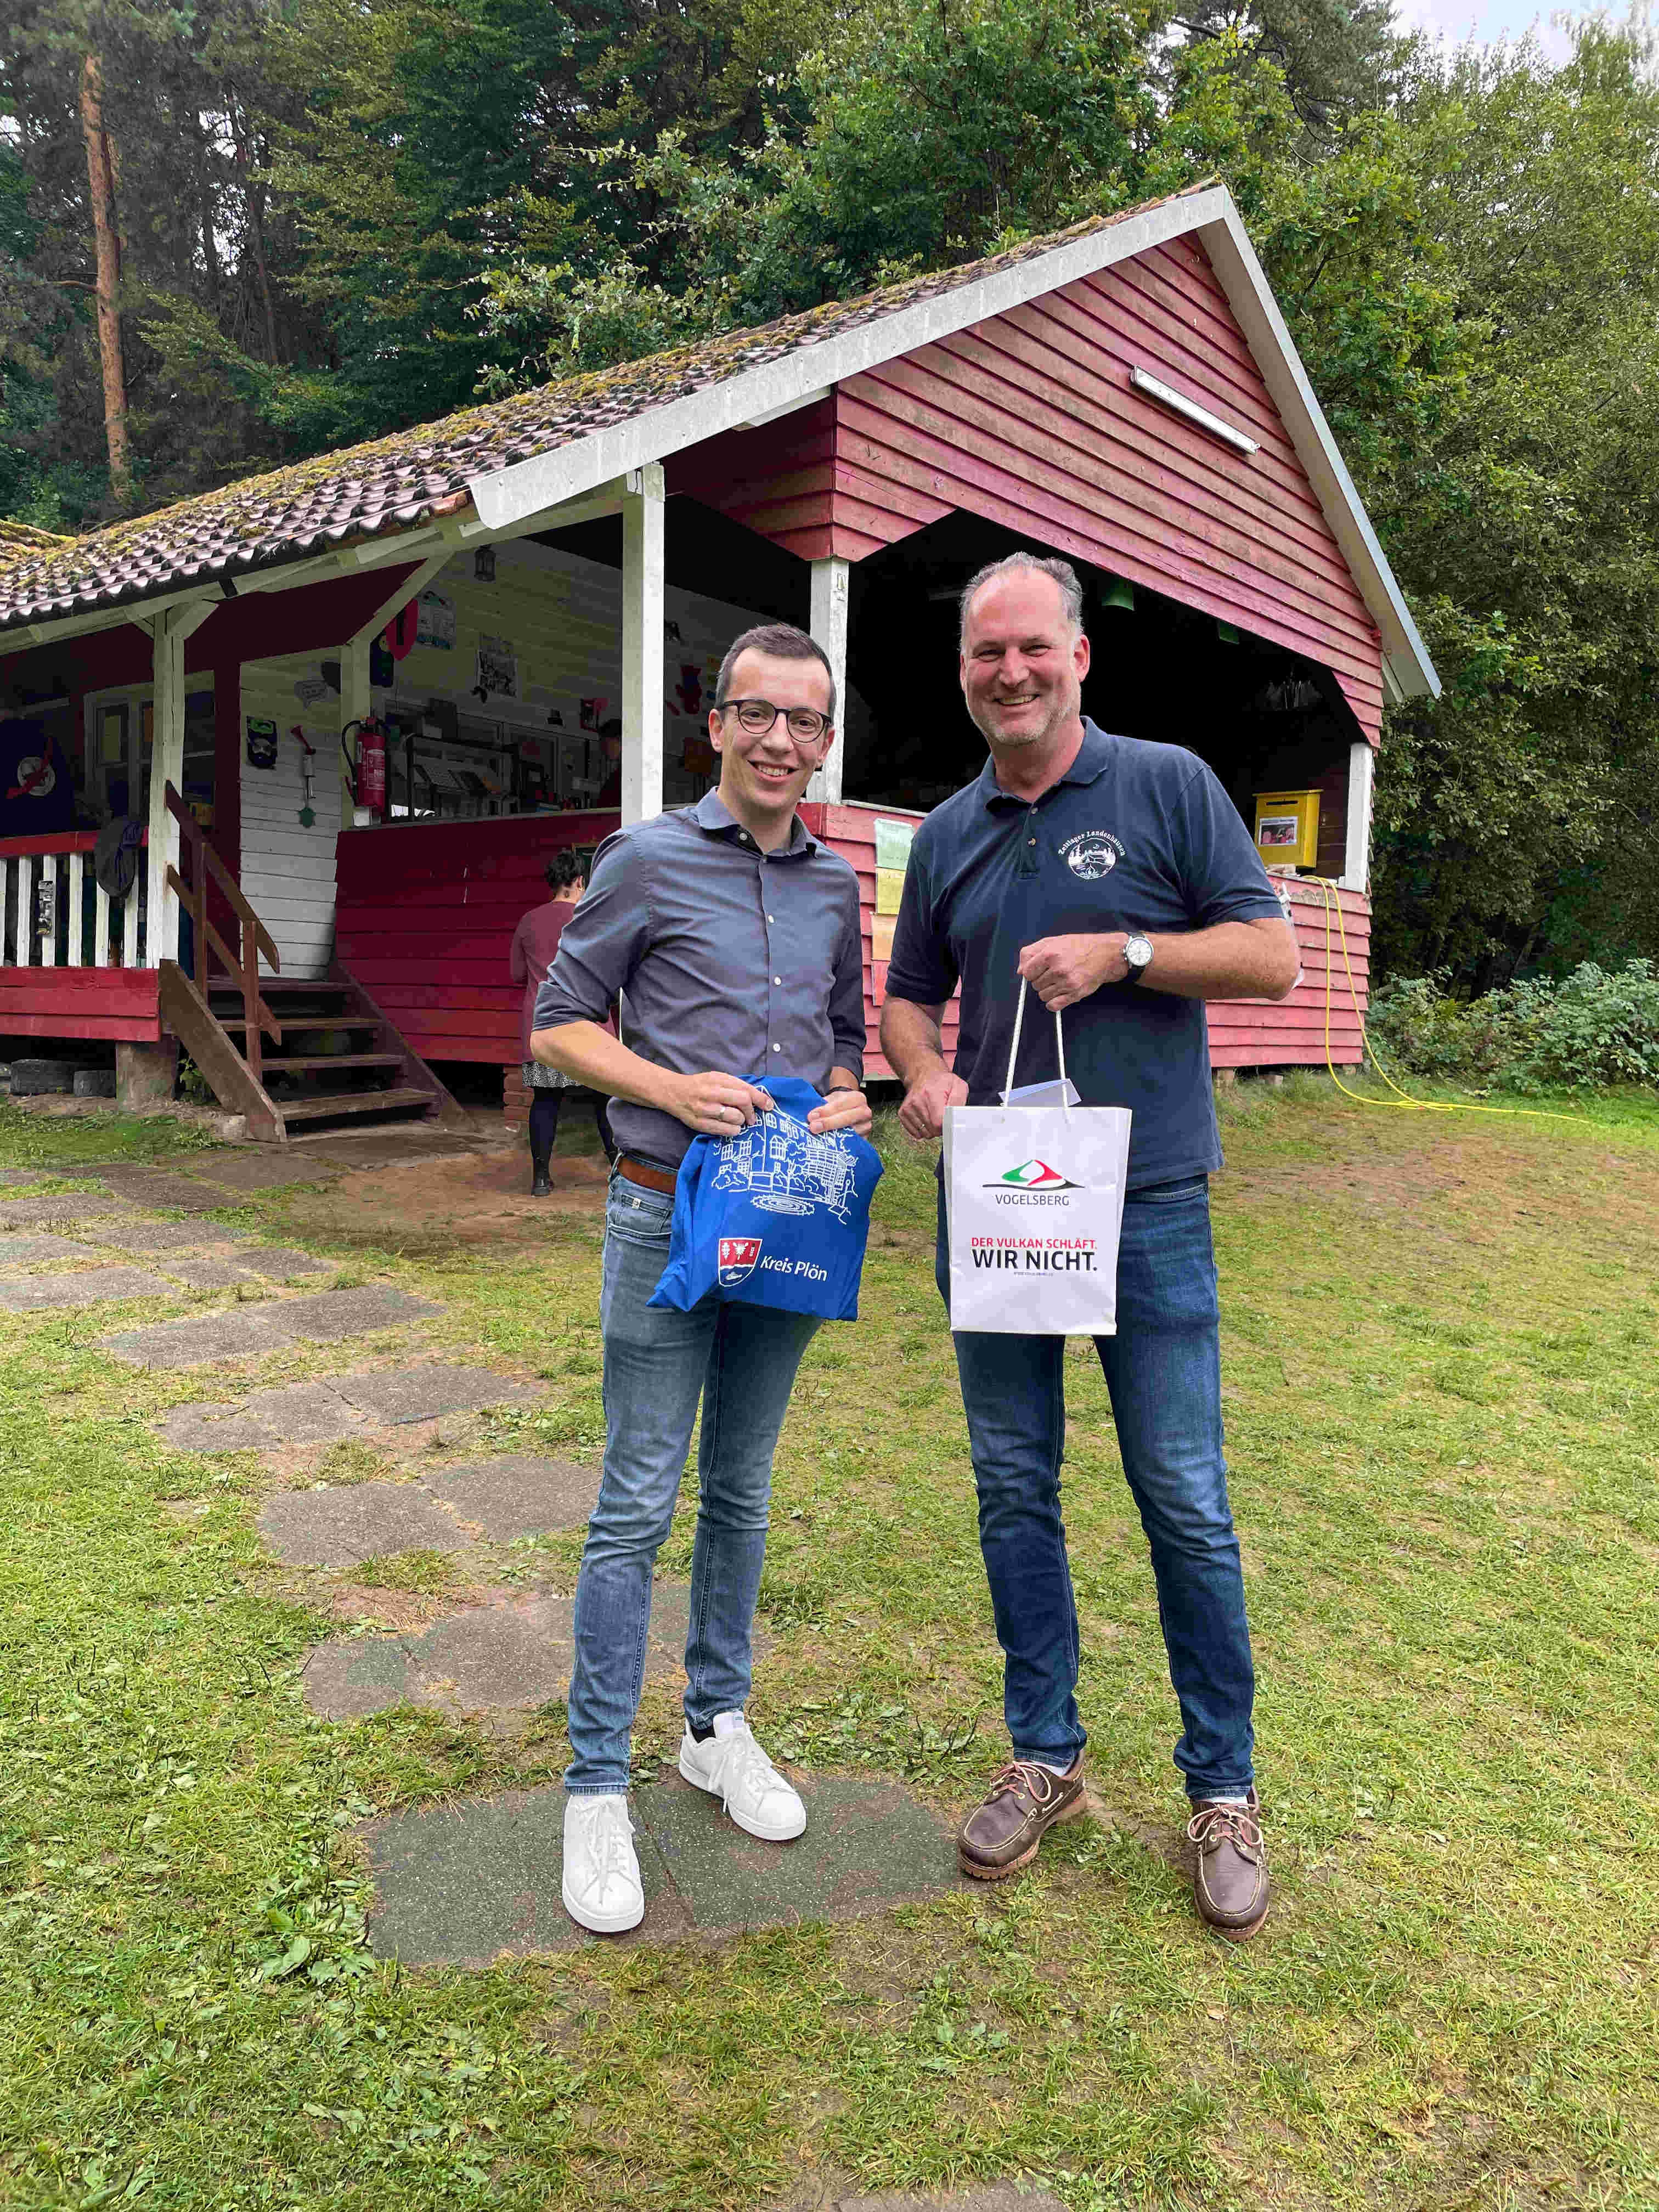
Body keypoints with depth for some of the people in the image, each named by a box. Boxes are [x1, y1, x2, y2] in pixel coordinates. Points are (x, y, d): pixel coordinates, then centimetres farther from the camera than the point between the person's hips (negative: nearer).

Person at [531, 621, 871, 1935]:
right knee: (640, 1505, -1)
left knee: (742, 1492, 15)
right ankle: (598, 1788, 12)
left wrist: (848, 1096, -3)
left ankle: (718, 1727, 32)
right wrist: (672, 1088, -16)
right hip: (669, 1216, -4)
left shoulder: (836, 884, 10)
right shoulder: (646, 862, -3)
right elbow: (559, 1023, -1)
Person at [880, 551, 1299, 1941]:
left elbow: (1271, 957, -3)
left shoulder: (1168, 785, 0)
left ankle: (1224, 1787, 21)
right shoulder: (949, 834, 11)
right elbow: (909, 994, 17)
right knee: (1015, 1489, 11)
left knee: (1185, 1501, 2)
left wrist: (1123, 951, -17)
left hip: (1146, 1202, -4)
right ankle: (1047, 1758, 28)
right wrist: (923, 1072, -5)